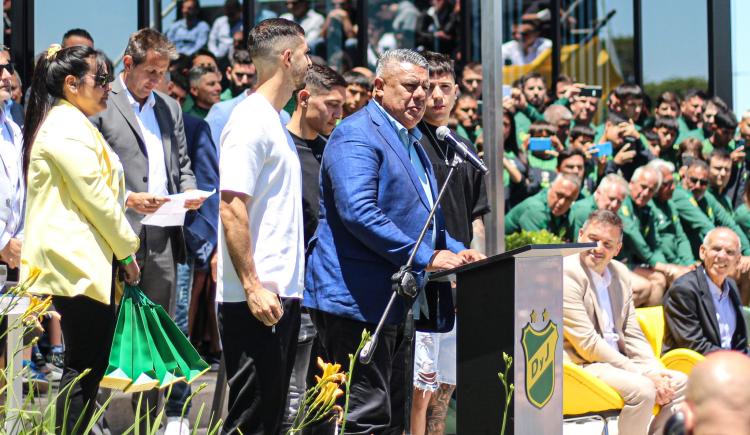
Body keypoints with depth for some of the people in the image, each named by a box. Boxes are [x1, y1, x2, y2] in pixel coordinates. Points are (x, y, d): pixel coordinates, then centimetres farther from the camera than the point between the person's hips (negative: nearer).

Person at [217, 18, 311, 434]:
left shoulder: (273, 120, 17)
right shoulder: (251, 121, -12)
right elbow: (232, 209, -19)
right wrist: (252, 287, -23)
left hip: (280, 292, 10)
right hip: (258, 299, -10)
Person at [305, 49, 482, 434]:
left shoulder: (412, 141, 20)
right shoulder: (356, 135, -12)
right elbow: (358, 213, -25)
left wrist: (456, 251, 11)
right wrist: (427, 258, -23)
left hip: (395, 303, 11)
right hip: (356, 300, -11)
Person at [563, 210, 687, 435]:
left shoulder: (620, 273, 12)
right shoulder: (565, 274, -14)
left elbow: (632, 335, 14)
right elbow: (587, 343, -18)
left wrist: (656, 373, -5)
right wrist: (642, 373, -18)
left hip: (617, 362, 9)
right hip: (579, 365, -9)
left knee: (679, 383, -2)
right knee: (642, 389, -28)